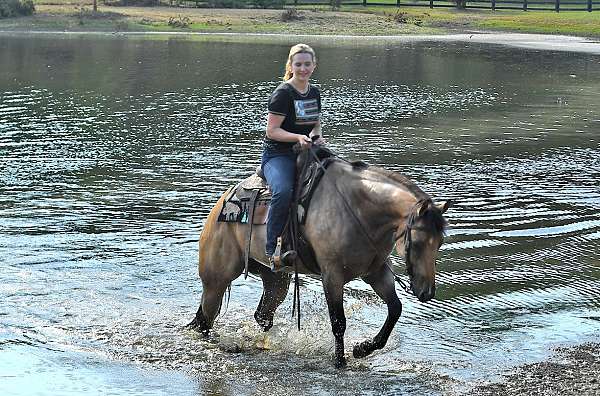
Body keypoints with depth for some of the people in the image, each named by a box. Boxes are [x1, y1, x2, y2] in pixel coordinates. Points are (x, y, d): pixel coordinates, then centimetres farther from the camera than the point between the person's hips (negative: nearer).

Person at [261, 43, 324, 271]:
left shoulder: (314, 93, 13)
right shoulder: (283, 93, -8)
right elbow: (272, 130, -11)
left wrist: (316, 135, 1)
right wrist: (298, 137, -25)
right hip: (278, 155, -7)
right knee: (283, 192, -36)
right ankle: (272, 248, -27)